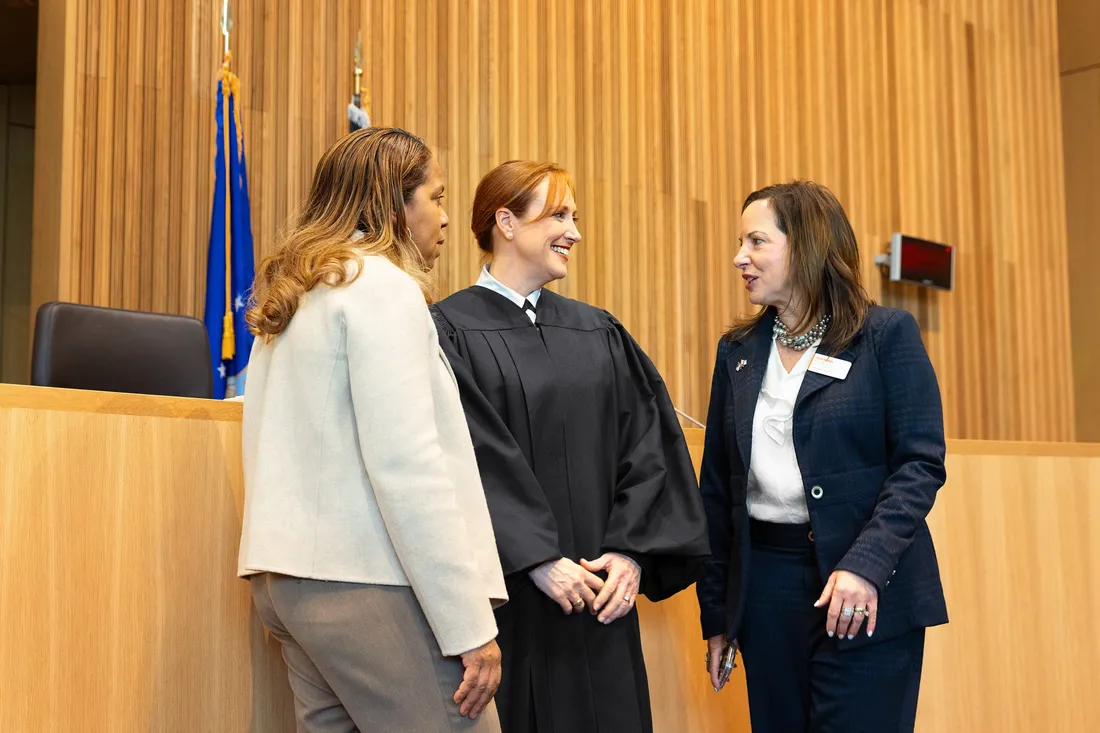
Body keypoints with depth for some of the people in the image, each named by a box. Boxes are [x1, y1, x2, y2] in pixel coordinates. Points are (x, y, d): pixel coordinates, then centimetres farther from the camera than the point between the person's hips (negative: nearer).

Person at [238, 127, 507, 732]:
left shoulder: (294, 300, 18)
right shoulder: (383, 285, -8)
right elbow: (406, 467, -16)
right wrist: (470, 625, -16)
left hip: (290, 579, 9)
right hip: (368, 585, -9)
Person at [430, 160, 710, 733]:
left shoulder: (599, 334, 11)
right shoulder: (450, 331, -4)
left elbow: (647, 448, 6)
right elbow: (469, 459, -12)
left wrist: (632, 551, -6)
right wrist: (538, 560, -15)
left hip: (601, 594, 4)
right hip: (507, 594, -4)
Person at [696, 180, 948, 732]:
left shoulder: (887, 335, -2)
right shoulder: (738, 352, 11)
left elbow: (921, 463, -9)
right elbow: (717, 485, 12)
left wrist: (866, 565, -22)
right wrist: (716, 613, 9)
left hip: (868, 592, -4)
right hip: (764, 588, 4)